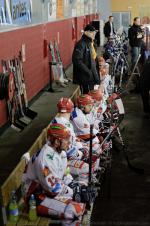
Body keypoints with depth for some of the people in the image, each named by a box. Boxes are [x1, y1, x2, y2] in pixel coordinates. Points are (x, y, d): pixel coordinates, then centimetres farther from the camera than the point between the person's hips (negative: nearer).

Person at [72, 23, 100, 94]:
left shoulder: (90, 43, 13)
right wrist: (88, 72, -23)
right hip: (84, 78, -9)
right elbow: (77, 60, -24)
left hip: (92, 77, 9)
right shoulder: (81, 44, -16)